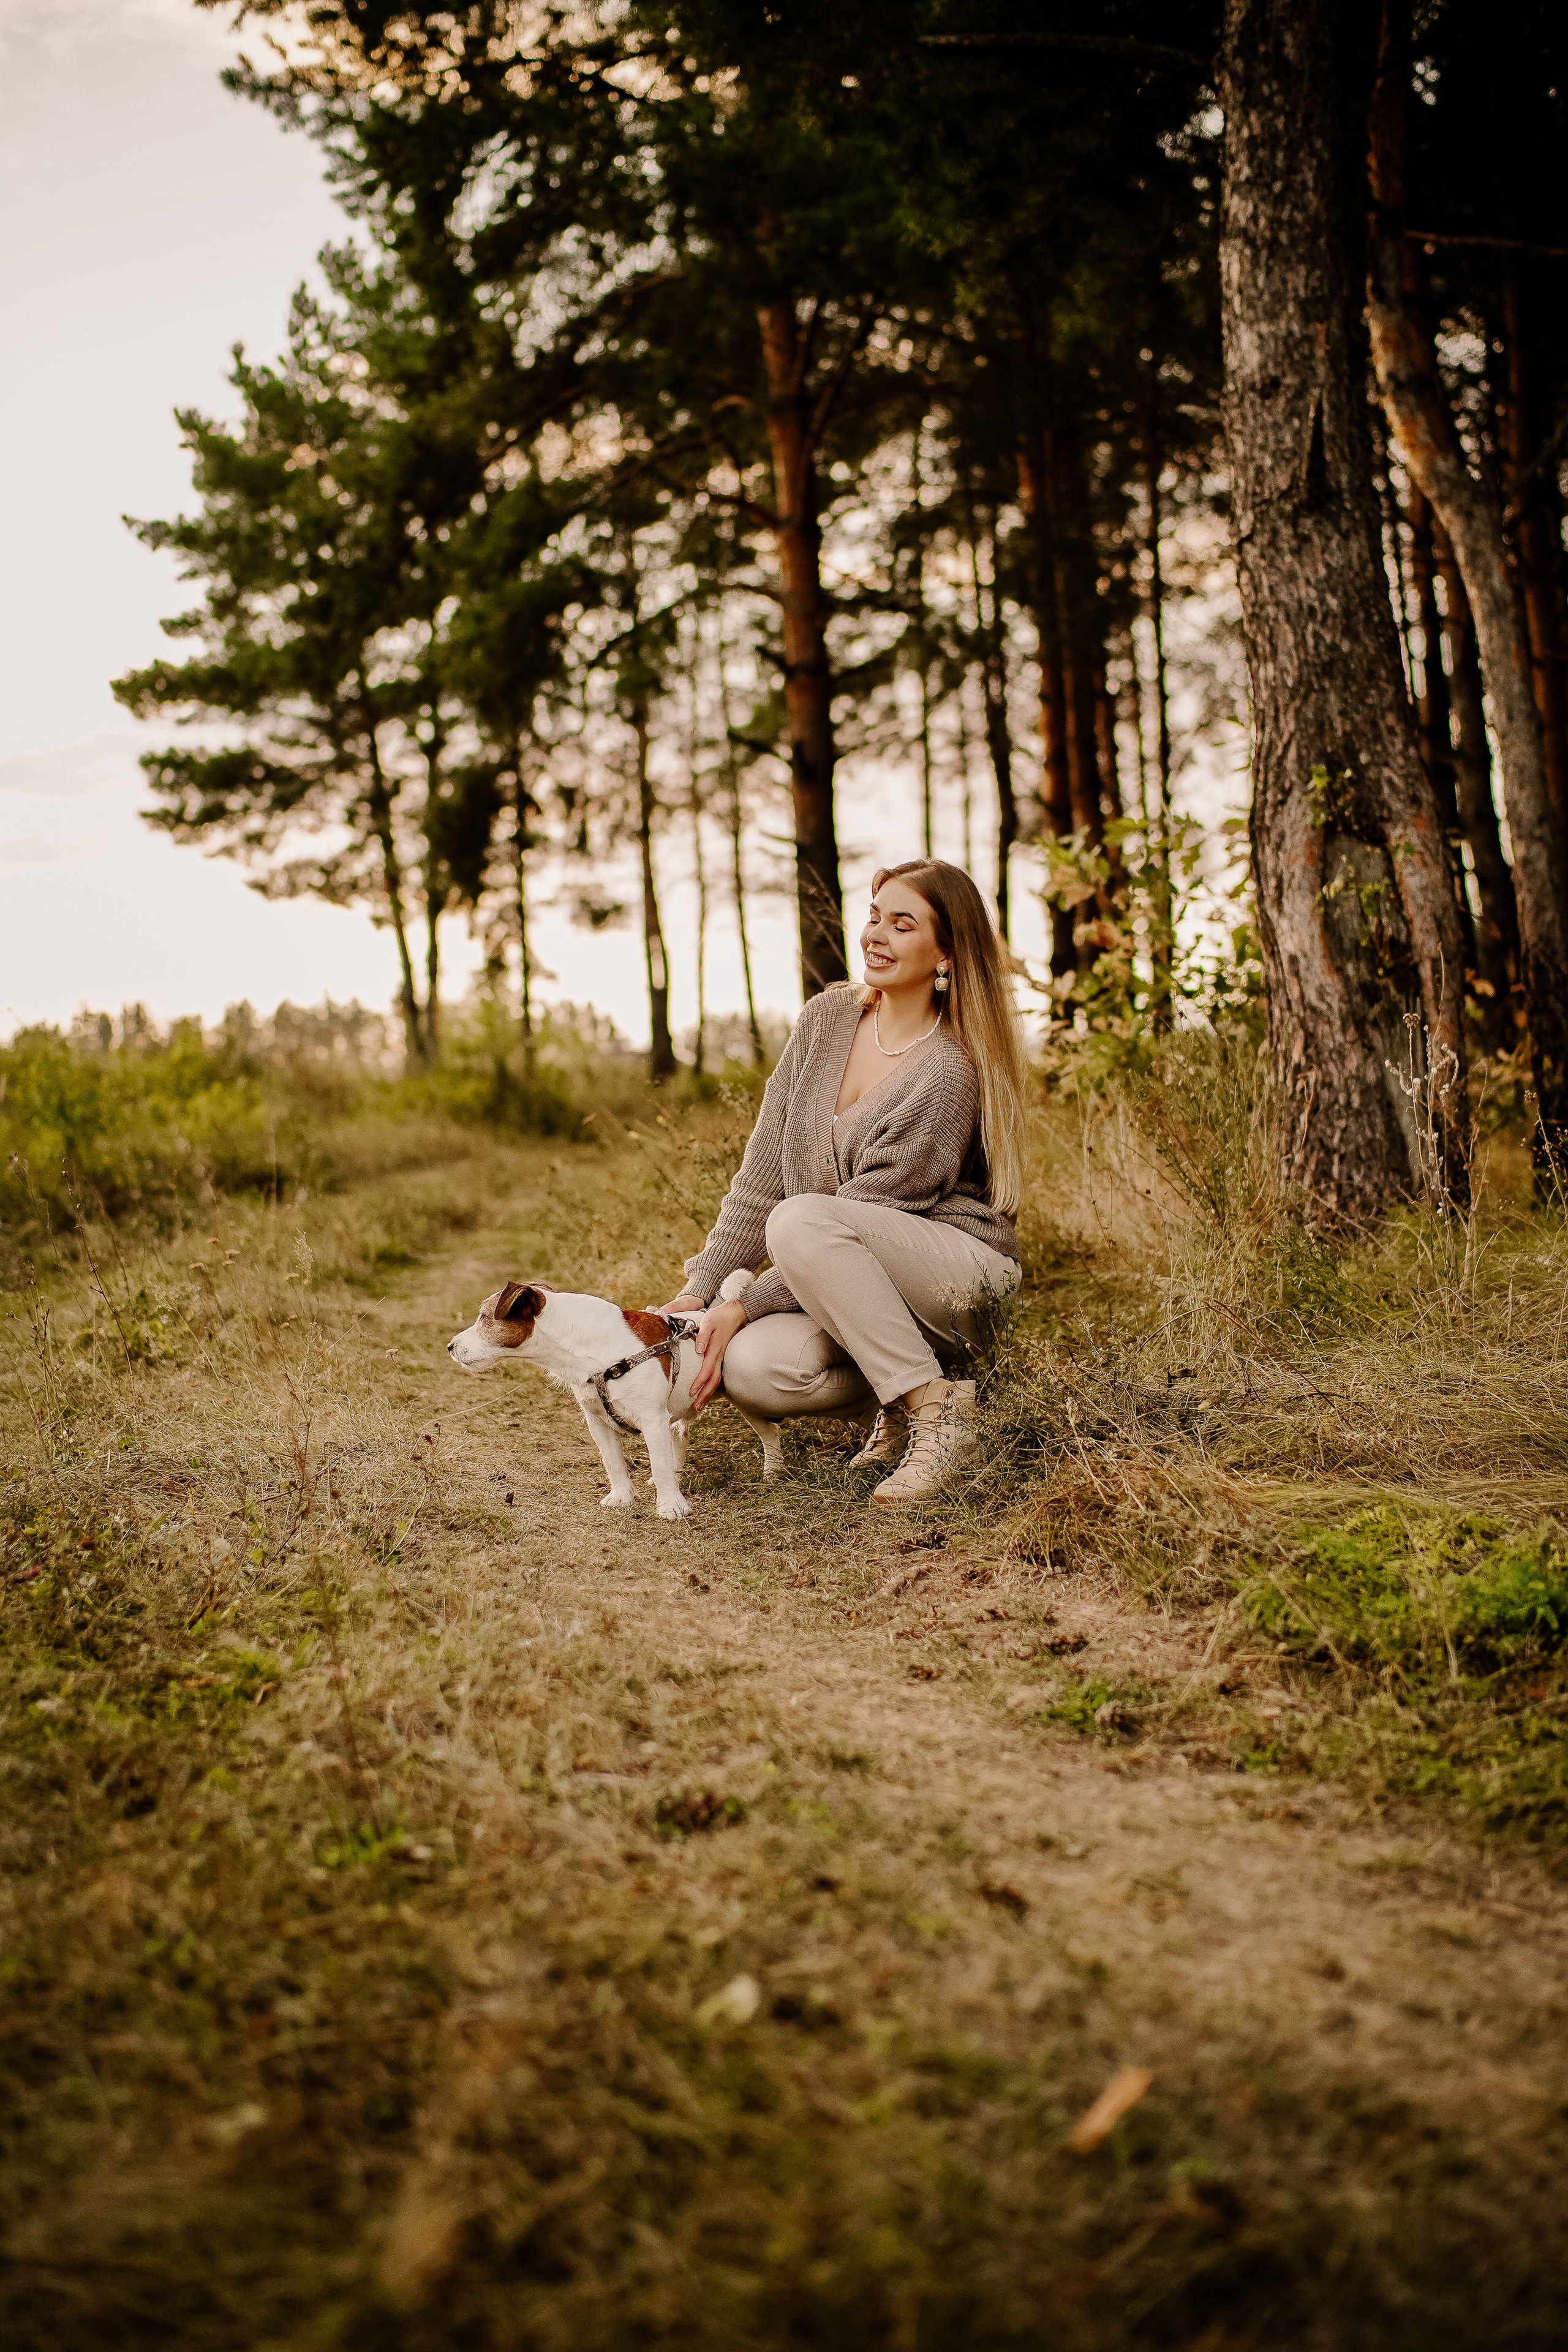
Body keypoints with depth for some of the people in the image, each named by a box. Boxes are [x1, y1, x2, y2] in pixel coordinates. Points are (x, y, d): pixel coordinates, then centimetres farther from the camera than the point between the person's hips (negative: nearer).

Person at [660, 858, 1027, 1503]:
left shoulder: (949, 1073, -18)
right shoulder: (828, 1018, 3)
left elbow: (861, 1213, -18)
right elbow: (763, 1171, 2)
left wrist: (742, 1306, -19)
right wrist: (699, 1290, -6)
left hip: (958, 1269, -5)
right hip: (849, 1293, 6)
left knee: (800, 1221, -33)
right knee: (751, 1367, -24)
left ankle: (935, 1407, -19)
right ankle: (894, 1403, 5)